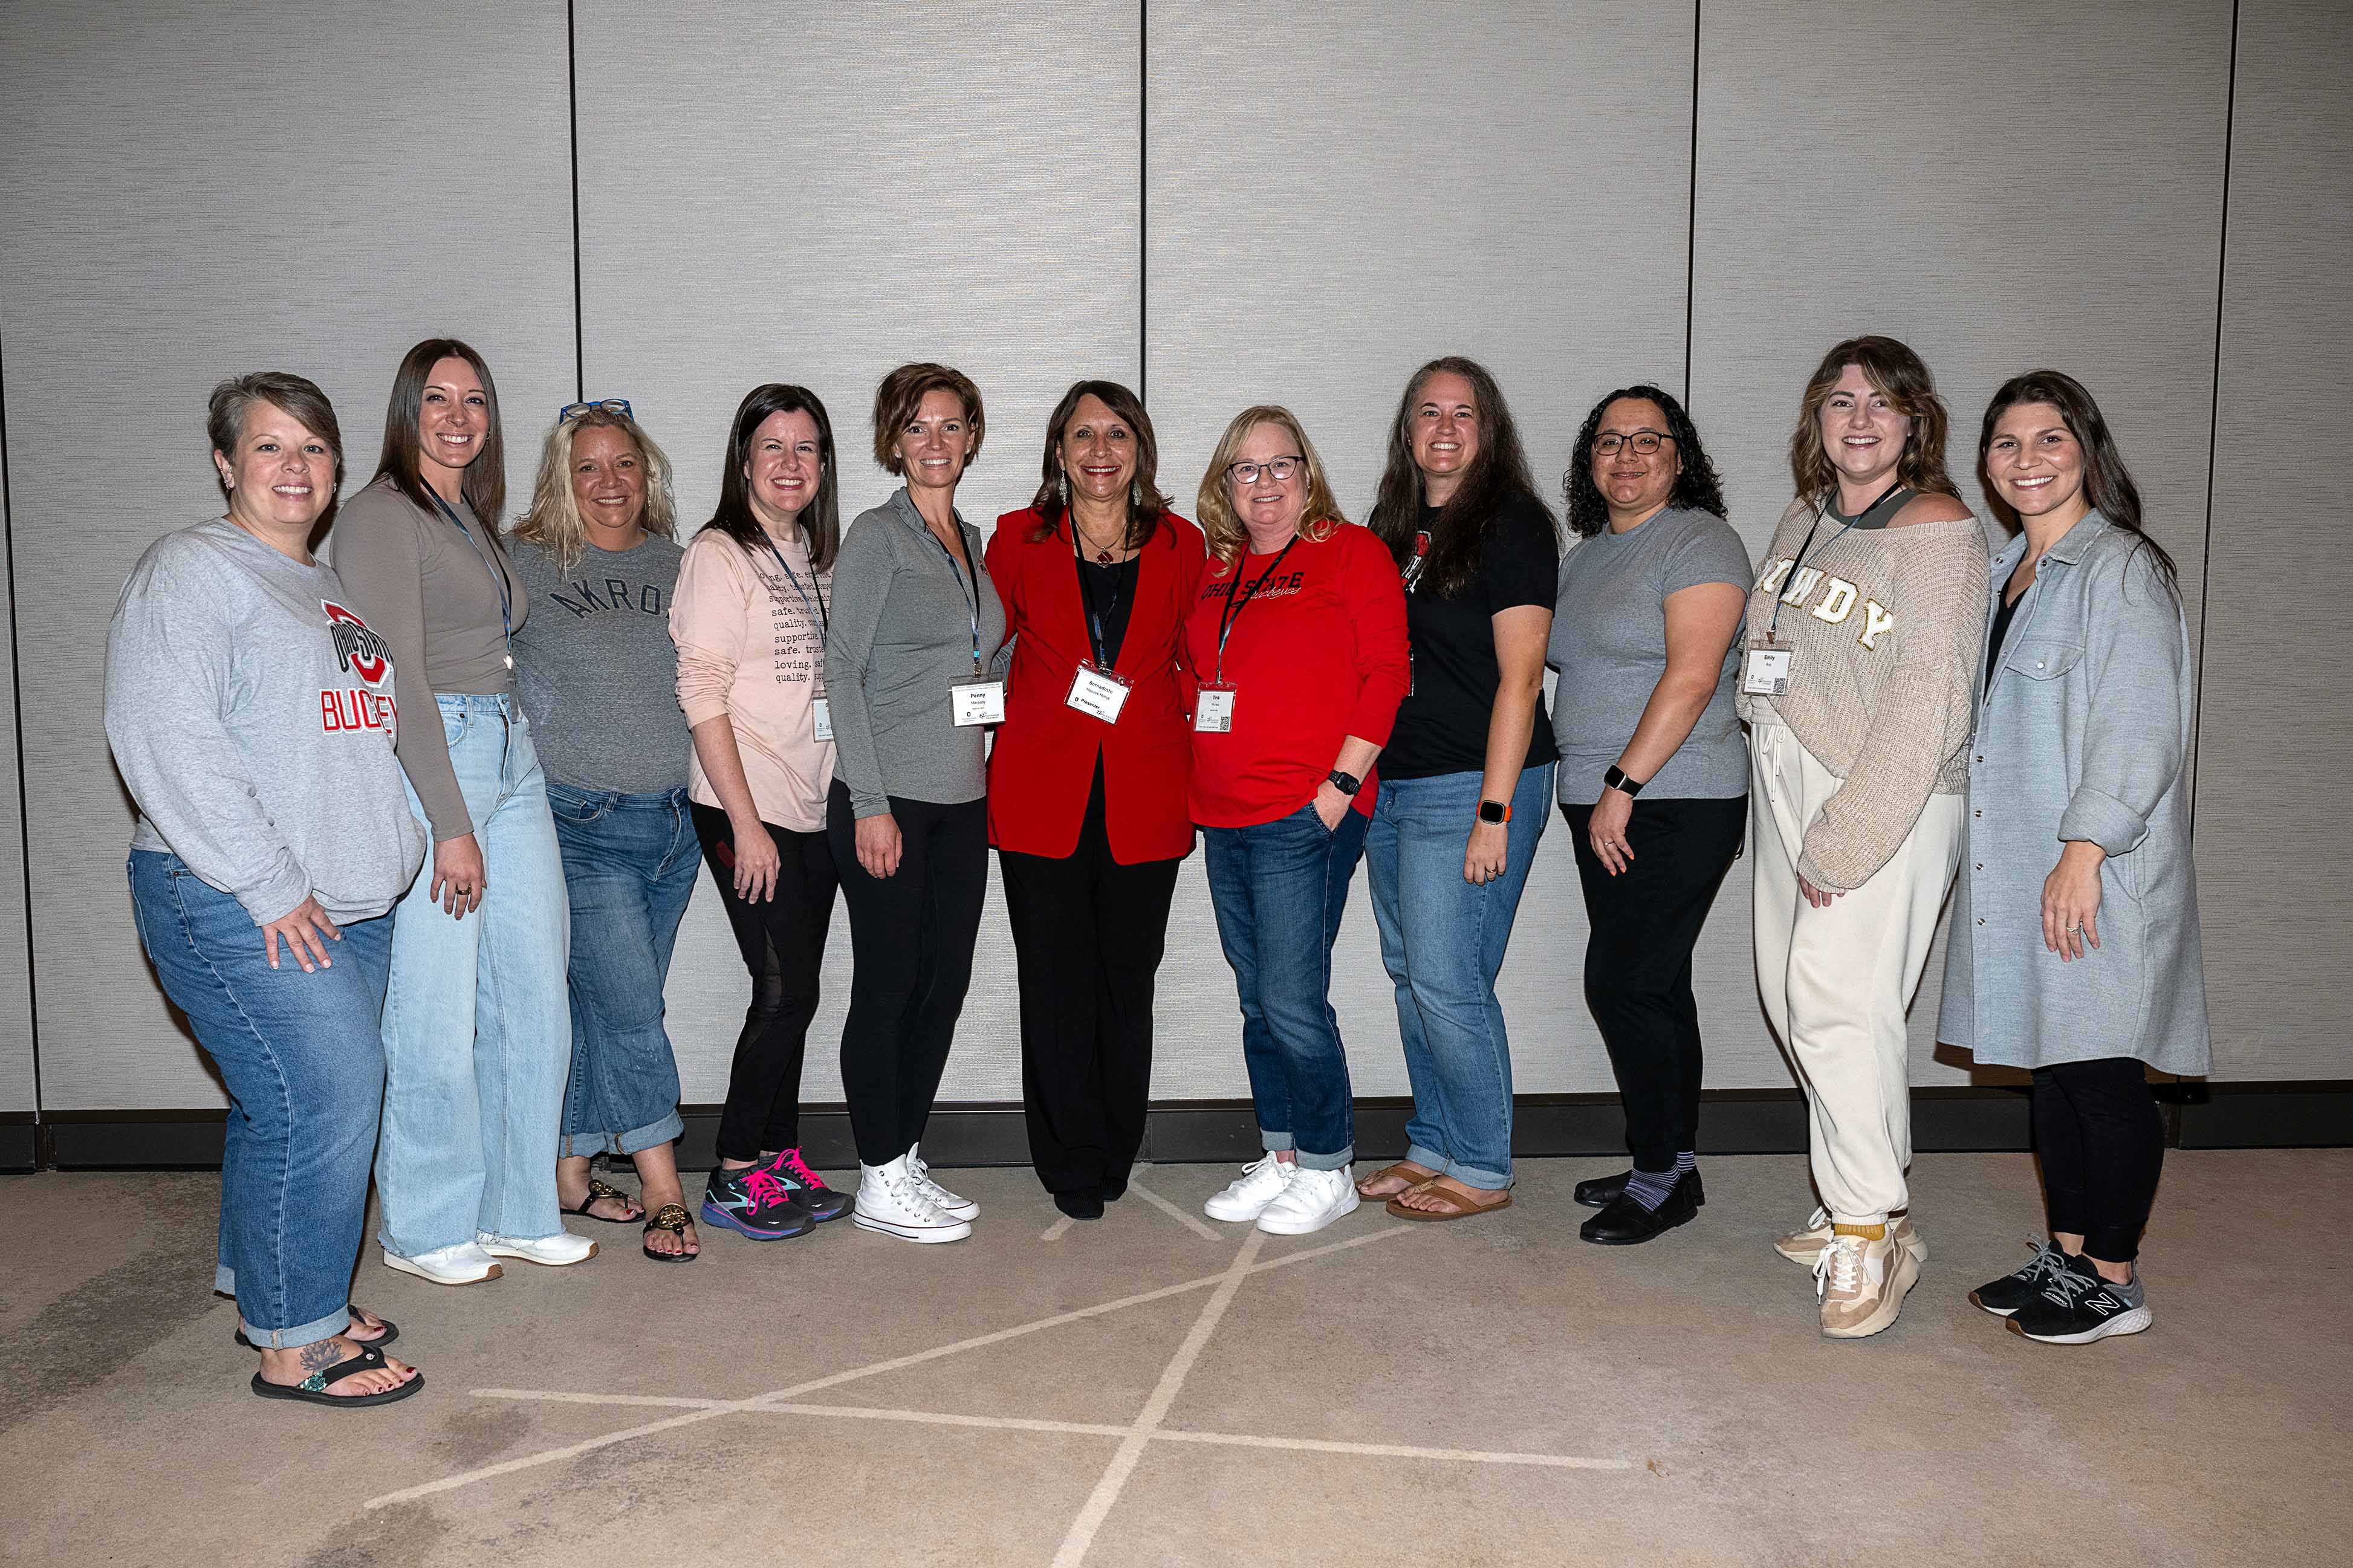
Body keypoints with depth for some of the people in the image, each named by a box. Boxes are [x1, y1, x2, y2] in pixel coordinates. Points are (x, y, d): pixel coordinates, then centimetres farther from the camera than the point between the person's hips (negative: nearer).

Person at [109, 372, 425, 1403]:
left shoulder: (334, 591, 19)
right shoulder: (192, 571, -6)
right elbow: (165, 738, -17)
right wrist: (267, 884, -19)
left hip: (349, 905, 8)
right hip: (235, 907, -8)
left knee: (287, 1107, 14)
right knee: (325, 1098, -11)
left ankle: (266, 1291, 29)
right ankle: (293, 1346, 2)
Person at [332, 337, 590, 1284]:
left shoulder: (473, 518, 19)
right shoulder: (382, 516, -7)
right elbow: (400, 677, -14)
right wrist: (451, 825, -17)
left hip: (511, 759, 8)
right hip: (427, 765, -8)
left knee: (535, 998, 10)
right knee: (437, 1014, -2)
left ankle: (517, 1211, 22)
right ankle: (424, 1228, 15)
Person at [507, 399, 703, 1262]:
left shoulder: (673, 564, 10)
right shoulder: (525, 563, -2)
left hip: (671, 821, 5)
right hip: (580, 823, -4)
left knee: (602, 1010, 13)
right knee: (632, 1010, -7)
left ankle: (571, 1173, 26)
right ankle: (663, 1191, 4)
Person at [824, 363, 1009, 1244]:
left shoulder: (973, 542, 15)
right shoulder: (878, 536, -5)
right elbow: (842, 671, -11)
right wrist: (870, 804, -16)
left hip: (963, 798, 7)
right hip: (888, 798, -7)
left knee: (946, 982, 9)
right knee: (888, 985, -1)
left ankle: (906, 1160, 23)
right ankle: (880, 1180, 11)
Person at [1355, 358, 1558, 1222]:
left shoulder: (1511, 523, -7)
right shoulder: (1392, 522, 14)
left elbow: (1519, 678, -13)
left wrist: (1494, 813, -17)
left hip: (1469, 788, -7)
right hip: (1391, 784, 7)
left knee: (1447, 981, -6)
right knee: (1409, 974, 12)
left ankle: (1483, 1171, 10)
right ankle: (1433, 1149, 26)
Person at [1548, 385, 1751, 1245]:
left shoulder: (1699, 541, -8)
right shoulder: (1588, 554, 17)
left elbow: (1692, 676, -18)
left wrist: (1621, 786, -19)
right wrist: (1595, 795, 12)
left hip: (1675, 804, -8)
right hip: (1602, 805, 8)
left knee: (1621, 984, -8)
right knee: (1657, 987, 13)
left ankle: (1662, 1177, 6)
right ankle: (1672, 1166, 22)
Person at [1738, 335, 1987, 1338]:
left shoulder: (1939, 530, -9)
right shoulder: (1804, 519, 12)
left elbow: (1925, 699, -15)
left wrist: (1842, 842, -17)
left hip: (1892, 800, -7)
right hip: (1786, 785, 7)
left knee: (1839, 1001, -14)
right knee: (1793, 996, 9)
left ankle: (1870, 1235, -1)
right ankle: (1867, 1205, 24)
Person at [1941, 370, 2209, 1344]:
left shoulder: (2118, 568, -10)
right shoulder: (2009, 574, 16)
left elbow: (2139, 728, -17)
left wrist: (2083, 849, -21)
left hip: (2097, 874, -8)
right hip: (2022, 876, 8)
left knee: (2100, 1073, -1)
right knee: (2051, 1068, 14)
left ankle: (2114, 1282, 12)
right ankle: (2066, 1256, 26)